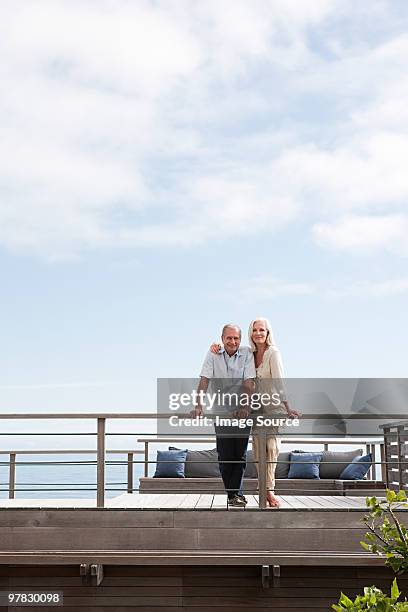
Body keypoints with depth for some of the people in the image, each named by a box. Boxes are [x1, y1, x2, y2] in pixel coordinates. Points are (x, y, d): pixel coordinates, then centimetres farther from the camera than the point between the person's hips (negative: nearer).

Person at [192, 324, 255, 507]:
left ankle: (235, 493, 7)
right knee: (225, 456, 0)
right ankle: (234, 494, 11)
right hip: (221, 412, 0)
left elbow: (249, 382, -11)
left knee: (240, 455, 0)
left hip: (242, 412, 0)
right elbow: (205, 380, -9)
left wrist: (245, 406, -25)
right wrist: (199, 405, -22)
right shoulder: (213, 354, -2)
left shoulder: (247, 354, -4)